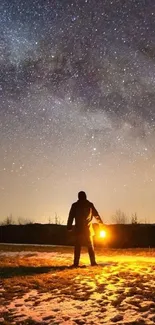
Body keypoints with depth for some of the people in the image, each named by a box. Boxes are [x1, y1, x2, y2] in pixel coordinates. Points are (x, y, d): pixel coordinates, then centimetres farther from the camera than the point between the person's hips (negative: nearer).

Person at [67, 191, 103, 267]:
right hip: (88, 229, 1)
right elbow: (96, 214, 14)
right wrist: (100, 222, 30)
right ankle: (93, 262, 6)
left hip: (78, 229, -1)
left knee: (77, 247, 2)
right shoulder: (90, 204, 3)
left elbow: (71, 216, -1)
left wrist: (69, 227, 2)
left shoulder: (75, 205, 1)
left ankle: (76, 263, -4)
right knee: (90, 246, 9)